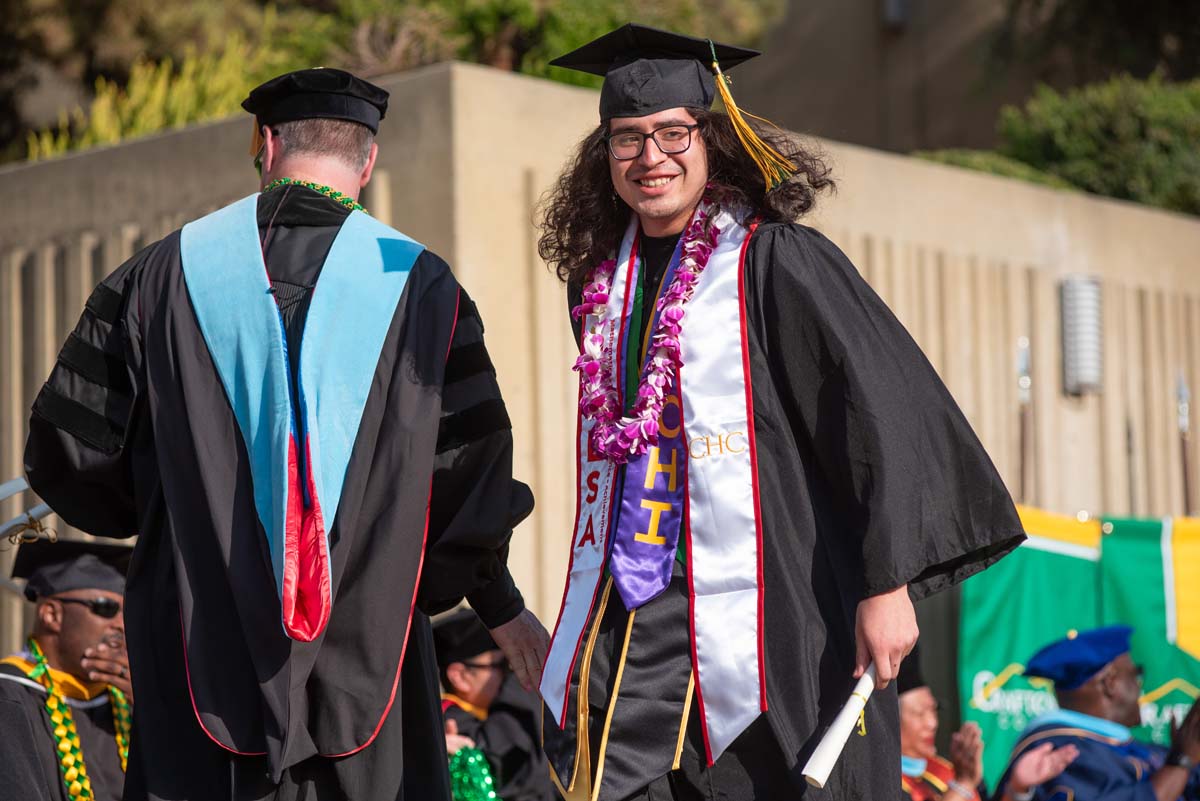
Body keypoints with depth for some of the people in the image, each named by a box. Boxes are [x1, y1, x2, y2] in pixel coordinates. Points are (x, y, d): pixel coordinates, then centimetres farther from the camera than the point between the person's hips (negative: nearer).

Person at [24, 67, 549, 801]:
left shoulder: (167, 272, 1)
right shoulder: (418, 286, -1)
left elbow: (73, 449, 4)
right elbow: (470, 471, 0)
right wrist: (502, 606, 14)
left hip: (202, 651, 1)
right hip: (366, 652, 0)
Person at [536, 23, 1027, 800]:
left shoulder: (776, 262, -7)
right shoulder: (602, 281, 13)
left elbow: (889, 412, -12)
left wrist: (888, 585, -18)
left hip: (767, 623, -5)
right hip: (627, 629, 6)